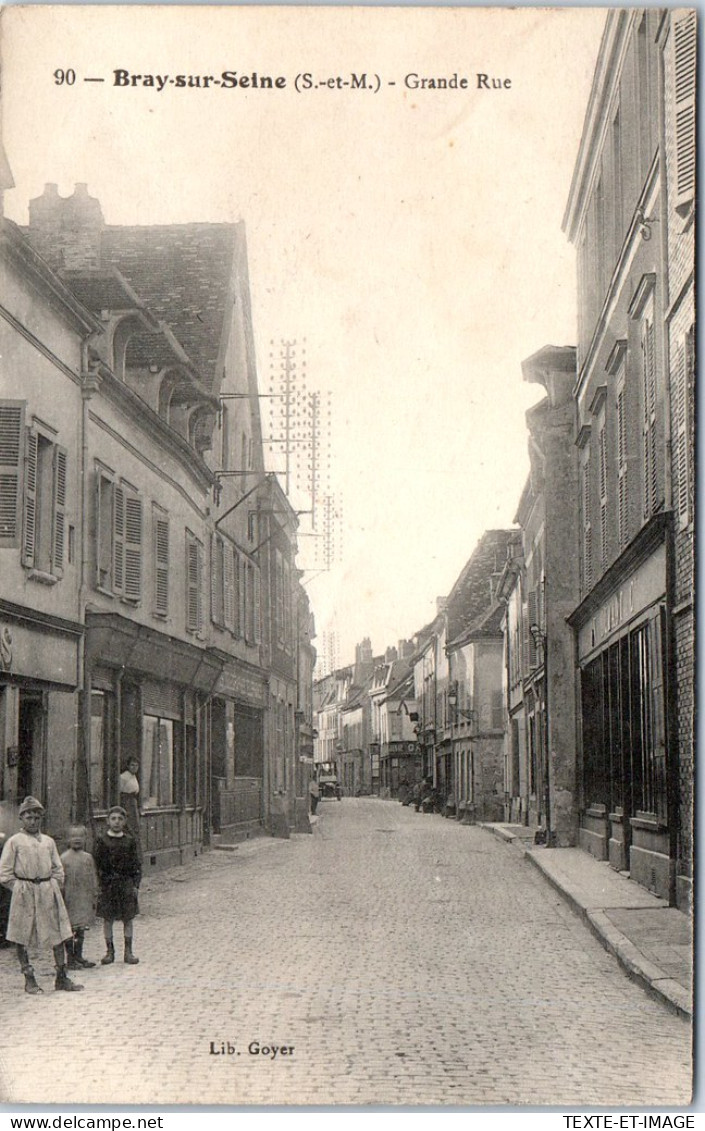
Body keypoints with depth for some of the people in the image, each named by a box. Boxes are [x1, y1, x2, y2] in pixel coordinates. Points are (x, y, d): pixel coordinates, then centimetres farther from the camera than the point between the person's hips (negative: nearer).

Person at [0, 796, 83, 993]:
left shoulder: (48, 841, 13)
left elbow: (58, 869, 17)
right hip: (24, 894, -3)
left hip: (49, 891, 4)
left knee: (59, 933, 1)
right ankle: (29, 980, 11)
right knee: (22, 936, 1)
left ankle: (61, 977, 8)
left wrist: (54, 888, 4)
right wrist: (21, 890, -6)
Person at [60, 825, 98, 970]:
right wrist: (61, 898, -10)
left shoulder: (88, 857, 8)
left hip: (85, 900, 5)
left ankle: (79, 957, 20)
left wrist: (94, 897, 11)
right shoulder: (63, 858, -6)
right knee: (70, 928, -1)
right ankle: (71, 960, 5)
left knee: (81, 929, 11)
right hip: (70, 900, -5)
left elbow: (93, 878, 13)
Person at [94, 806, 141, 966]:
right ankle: (109, 951, 13)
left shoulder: (130, 841, 5)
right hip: (107, 884, -1)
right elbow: (96, 864, 0)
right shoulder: (102, 841, -1)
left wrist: (135, 885, 1)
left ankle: (128, 952, 12)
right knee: (107, 919, 3)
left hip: (126, 884, 1)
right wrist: (98, 884, -6)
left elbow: (136, 865, 8)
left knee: (128, 919, 4)